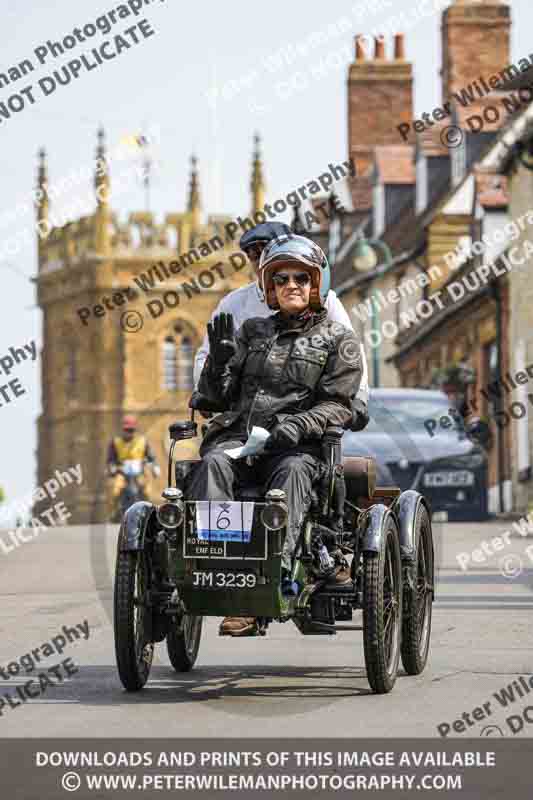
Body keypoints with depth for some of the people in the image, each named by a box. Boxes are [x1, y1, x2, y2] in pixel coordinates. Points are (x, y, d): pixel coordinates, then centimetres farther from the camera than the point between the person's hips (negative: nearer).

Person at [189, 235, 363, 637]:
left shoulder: (338, 340, 14)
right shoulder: (252, 331, 24)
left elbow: (337, 406, 1)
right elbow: (214, 396, 20)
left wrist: (298, 425, -18)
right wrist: (220, 358, -1)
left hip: (299, 442, -3)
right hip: (238, 433, 3)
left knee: (292, 470, -37)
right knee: (214, 463, -30)